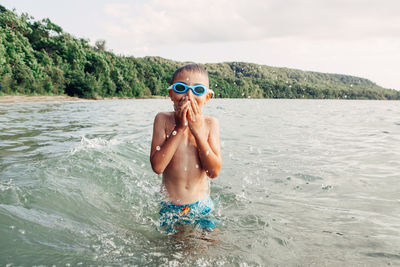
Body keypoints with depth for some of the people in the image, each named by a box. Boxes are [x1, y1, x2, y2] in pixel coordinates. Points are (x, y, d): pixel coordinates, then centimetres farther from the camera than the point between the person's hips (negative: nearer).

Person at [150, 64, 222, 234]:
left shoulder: (210, 123, -7)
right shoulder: (163, 120, -11)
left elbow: (214, 172, -15)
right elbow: (157, 167, -21)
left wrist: (198, 131, -22)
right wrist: (179, 129, -23)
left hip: (202, 206, 1)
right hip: (170, 207, -1)